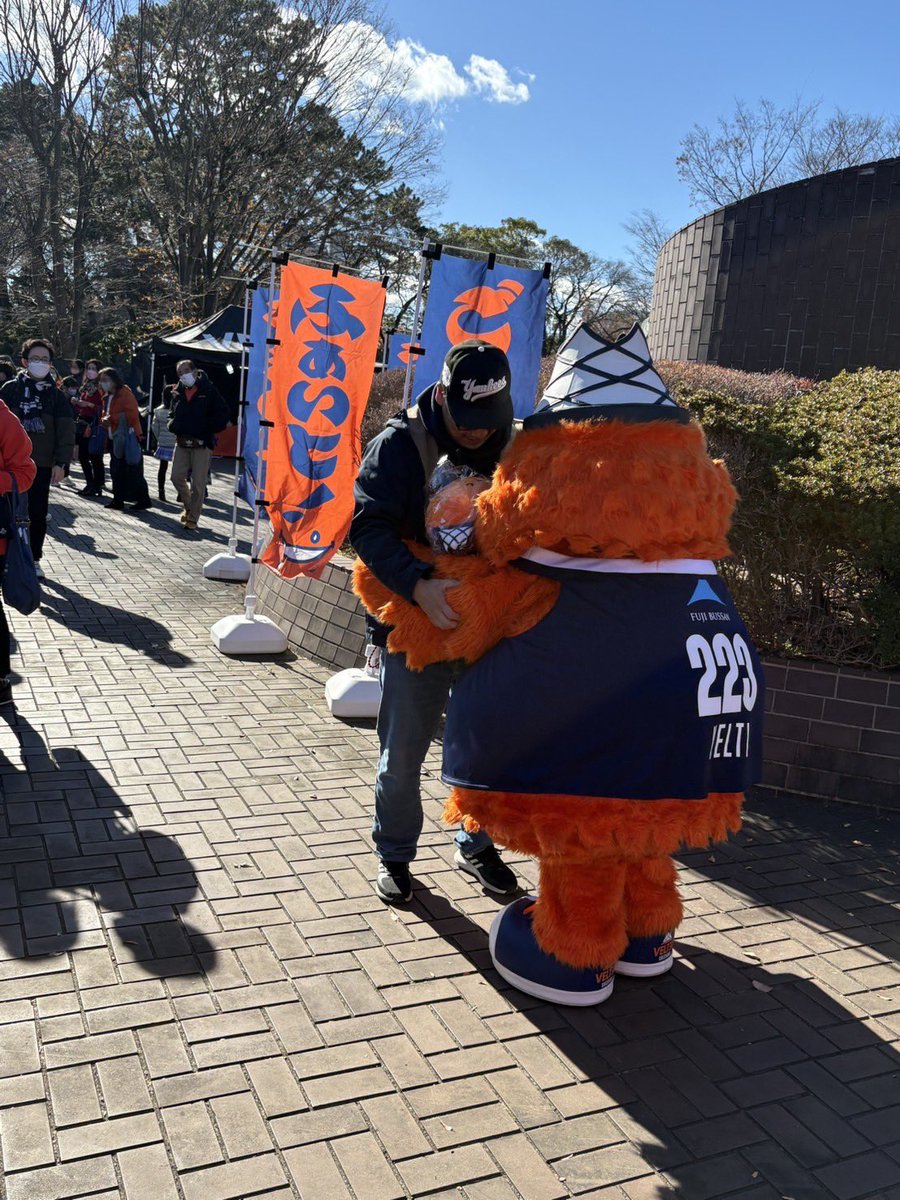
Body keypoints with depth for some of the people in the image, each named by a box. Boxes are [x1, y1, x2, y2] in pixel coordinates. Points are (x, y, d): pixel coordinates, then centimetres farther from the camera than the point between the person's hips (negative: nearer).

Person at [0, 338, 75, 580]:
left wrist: (60, 463, -5)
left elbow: (66, 431, 1)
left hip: (42, 465, 0)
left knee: (38, 514, 5)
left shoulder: (56, 394, 3)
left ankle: (34, 558, 18)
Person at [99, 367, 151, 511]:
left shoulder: (125, 393, -12)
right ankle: (118, 499, 16)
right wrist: (105, 420, -5)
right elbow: (106, 413, 19)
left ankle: (143, 499, 1)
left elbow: (132, 415, -21)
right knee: (116, 470, 10)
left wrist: (111, 418, -18)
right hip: (115, 439, 9)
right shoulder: (108, 396, 16)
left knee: (133, 471, -6)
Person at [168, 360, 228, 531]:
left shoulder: (208, 390, -6)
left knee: (198, 483, -3)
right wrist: (173, 425, 5)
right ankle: (189, 507, 28)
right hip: (182, 442, 6)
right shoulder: (178, 392, 11)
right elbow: (173, 413, 25)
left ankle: (193, 518, 8)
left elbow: (222, 413, -7)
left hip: (202, 444, -5)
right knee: (177, 477, 5)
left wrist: (209, 431, -13)